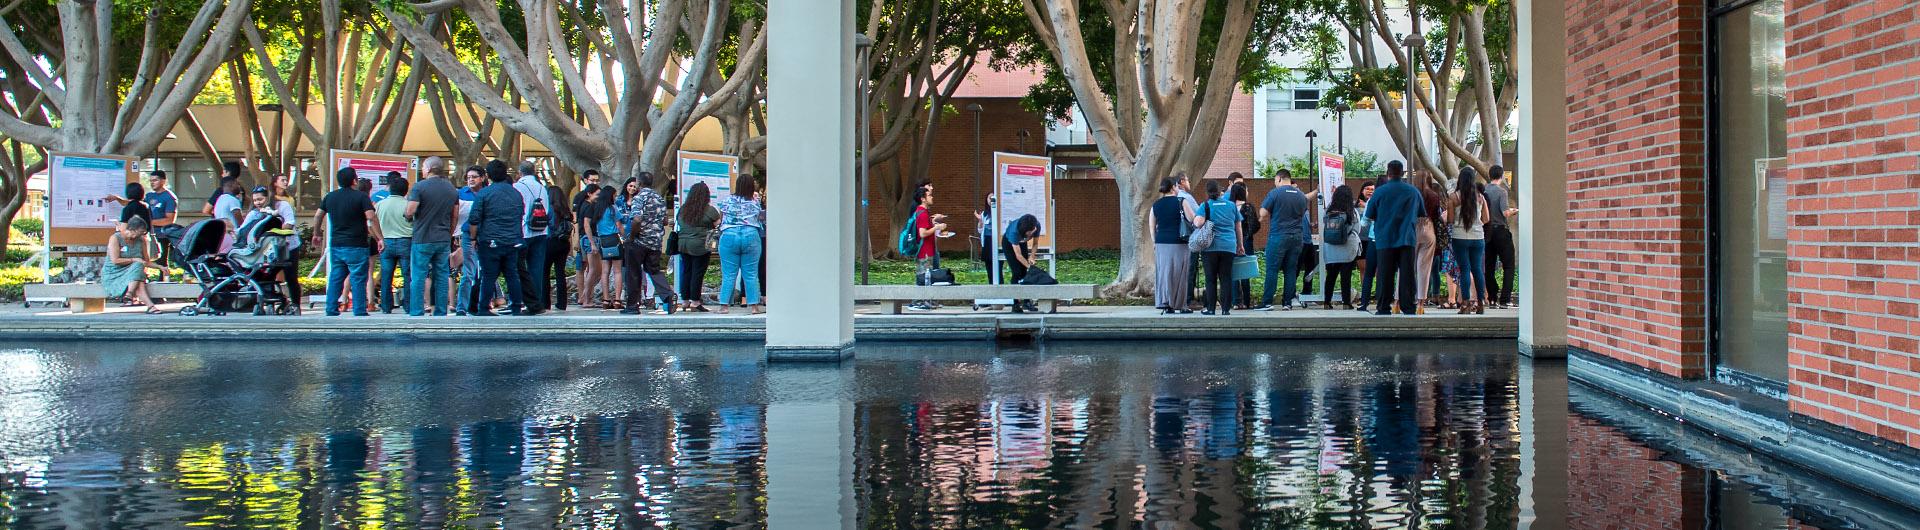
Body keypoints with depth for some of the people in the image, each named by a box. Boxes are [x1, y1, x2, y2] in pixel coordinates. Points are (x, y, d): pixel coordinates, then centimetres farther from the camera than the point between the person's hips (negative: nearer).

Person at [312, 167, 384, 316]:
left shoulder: (330, 197, 9)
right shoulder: (361, 197, -10)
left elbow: (318, 215, 15)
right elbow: (371, 218, -18)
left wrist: (316, 234, 29)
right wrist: (380, 238, -15)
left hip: (335, 245, 6)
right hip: (356, 246, -6)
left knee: (335, 279, 12)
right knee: (358, 280, -2)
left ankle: (331, 311, 12)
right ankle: (359, 313, -3)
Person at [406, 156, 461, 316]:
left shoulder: (420, 187, -9)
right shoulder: (451, 188, 8)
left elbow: (410, 212, -16)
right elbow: (455, 216, 12)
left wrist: (408, 200, 6)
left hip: (423, 239, -5)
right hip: (444, 240, 5)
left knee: (418, 278, 0)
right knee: (442, 277, 8)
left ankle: (416, 313, -2)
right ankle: (441, 313, 9)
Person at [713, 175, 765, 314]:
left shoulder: (727, 200, 3)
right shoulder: (755, 202, 4)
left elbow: (720, 218, 11)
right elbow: (762, 219, 11)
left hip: (729, 236, 0)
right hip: (751, 236, 0)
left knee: (728, 275, 3)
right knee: (751, 274, 4)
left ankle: (723, 306, 1)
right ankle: (754, 306, 2)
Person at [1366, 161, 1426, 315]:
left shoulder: (1380, 191, -4)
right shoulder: (1413, 191, 4)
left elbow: (1370, 215, 2)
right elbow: (1422, 215, 16)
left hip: (1385, 239, -1)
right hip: (1407, 239, 1)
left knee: (1386, 275, 3)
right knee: (1407, 274, 2)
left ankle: (1384, 308, 4)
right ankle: (1408, 308, 1)